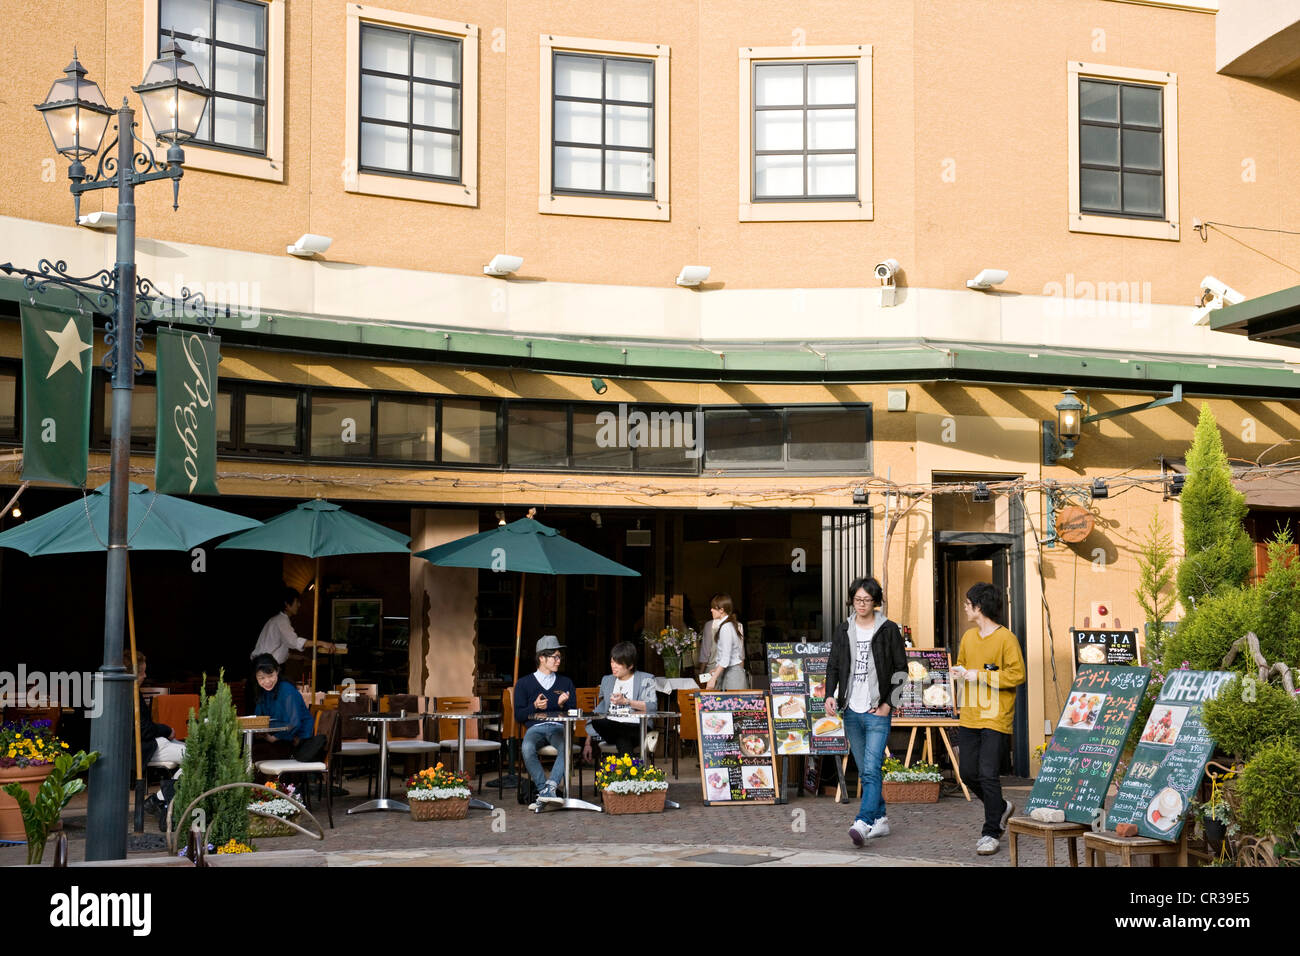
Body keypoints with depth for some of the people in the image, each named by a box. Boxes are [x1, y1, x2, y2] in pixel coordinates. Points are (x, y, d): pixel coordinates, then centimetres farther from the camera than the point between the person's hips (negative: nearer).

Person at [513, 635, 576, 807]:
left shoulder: (566, 683, 21)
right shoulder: (524, 683, 14)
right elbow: (518, 715, 8)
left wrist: (562, 705, -5)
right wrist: (534, 706, -10)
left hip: (558, 727, 1)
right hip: (535, 727, -1)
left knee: (567, 747, -36)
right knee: (527, 748, -37)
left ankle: (549, 787, -41)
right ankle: (546, 792, -32)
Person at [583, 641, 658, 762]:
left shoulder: (645, 680, 11)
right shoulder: (607, 680, 25)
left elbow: (652, 706, -4)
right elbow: (599, 711, 23)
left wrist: (626, 701, -10)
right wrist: (588, 742, 15)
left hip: (635, 728, -4)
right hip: (610, 728, 4)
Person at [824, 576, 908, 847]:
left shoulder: (888, 630, -1)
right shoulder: (844, 629, 10)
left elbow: (901, 669, 0)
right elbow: (833, 665, 14)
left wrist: (889, 703, -7)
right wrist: (830, 695, -2)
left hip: (877, 712, -5)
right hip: (852, 711, 5)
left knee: (871, 769, -15)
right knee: (865, 770, 11)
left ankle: (863, 823, -23)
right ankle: (881, 819, 21)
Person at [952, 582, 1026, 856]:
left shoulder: (1006, 638, -10)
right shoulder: (968, 637, 12)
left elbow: (1017, 675, -14)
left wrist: (981, 676, -17)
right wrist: (960, 672, 2)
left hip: (996, 719, -7)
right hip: (969, 718, 7)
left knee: (988, 774, -10)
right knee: (968, 772, 9)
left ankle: (991, 832, 0)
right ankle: (1001, 808, 32)